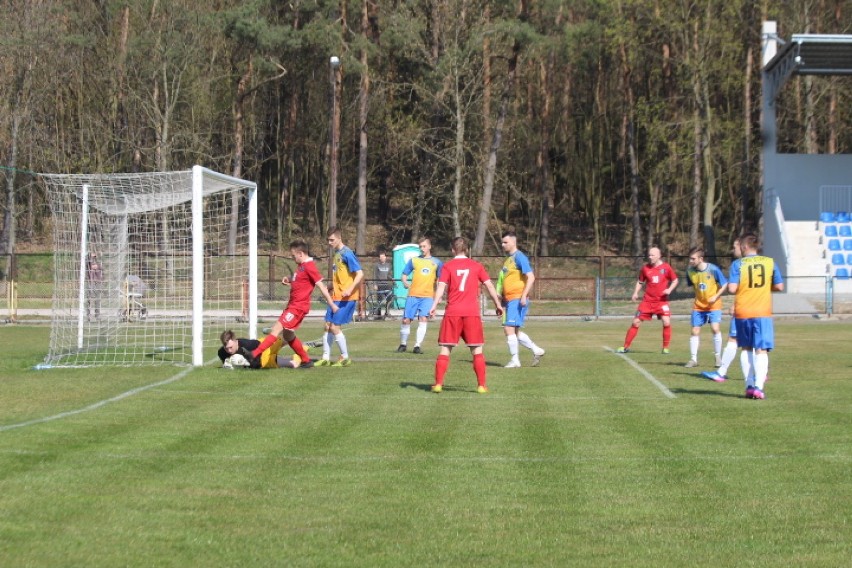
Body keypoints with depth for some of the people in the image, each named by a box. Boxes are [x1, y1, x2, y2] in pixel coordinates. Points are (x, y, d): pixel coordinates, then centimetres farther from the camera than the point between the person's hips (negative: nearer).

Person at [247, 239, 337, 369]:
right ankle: (306, 361, 24)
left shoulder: (309, 266, -15)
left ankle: (254, 354, -22)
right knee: (287, 334, 15)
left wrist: (332, 304, -16)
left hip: (298, 306, -11)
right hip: (292, 304, 11)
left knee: (277, 328, -16)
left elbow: (321, 286, -16)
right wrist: (289, 279, 8)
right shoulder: (301, 266, 13)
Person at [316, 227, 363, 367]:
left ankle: (345, 358, 4)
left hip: (346, 298, -9)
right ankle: (326, 358, 15)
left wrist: (350, 289, -29)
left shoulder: (347, 254, -14)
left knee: (335, 327, -8)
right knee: (328, 326, 8)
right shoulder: (337, 254, 13)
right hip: (336, 297, 9)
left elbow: (360, 274, -19)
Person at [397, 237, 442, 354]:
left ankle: (417, 346, -11)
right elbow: (404, 275, 10)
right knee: (406, 320, 0)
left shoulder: (436, 262, 9)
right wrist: (405, 282, -11)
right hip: (413, 295, 1)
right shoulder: (413, 260, 9)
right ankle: (403, 344, 18)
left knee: (423, 319, -16)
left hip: (427, 296, -1)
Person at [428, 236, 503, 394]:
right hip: (472, 313, 1)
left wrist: (434, 306, -14)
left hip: (452, 313, -1)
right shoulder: (476, 266, 7)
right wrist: (497, 304, 15)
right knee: (477, 350, 7)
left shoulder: (447, 266, 2)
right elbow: (489, 286, 7)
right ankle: (481, 385, 3)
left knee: (445, 349, 5)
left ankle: (438, 384, 0)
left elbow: (441, 286, -9)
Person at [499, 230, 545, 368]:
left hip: (517, 299, -9)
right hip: (509, 300, 9)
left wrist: (524, 296, -24)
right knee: (514, 331, 9)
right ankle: (537, 351, 19)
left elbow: (531, 277, -18)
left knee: (509, 328, -11)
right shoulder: (508, 259, 18)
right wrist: (501, 302, 23)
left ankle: (515, 360, -3)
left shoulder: (519, 257, -10)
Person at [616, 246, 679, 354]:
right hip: (648, 300, 2)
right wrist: (635, 293, 0)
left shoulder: (666, 267, -5)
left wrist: (669, 290, -10)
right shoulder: (645, 268, 1)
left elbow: (675, 280, 6)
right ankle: (626, 347, 11)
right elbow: (640, 282, 14)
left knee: (666, 322, -18)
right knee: (636, 322, 1)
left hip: (662, 300, -2)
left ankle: (665, 348, -1)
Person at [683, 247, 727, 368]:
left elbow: (725, 284, -10)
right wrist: (699, 293, 1)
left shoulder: (713, 269, -21)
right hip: (698, 305, 4)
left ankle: (718, 357, 0)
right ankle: (693, 359, 13)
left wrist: (716, 296, -20)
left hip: (713, 305, -4)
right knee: (695, 331, 2)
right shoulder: (690, 270, -10)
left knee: (715, 328, -16)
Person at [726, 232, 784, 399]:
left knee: (746, 349, 16)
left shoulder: (738, 264, -5)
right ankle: (758, 387, -17)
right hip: (763, 313, 0)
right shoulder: (770, 262, 1)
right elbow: (779, 287, 3)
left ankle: (749, 385, 15)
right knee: (761, 350, -3)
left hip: (742, 313, 0)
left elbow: (732, 288, -12)